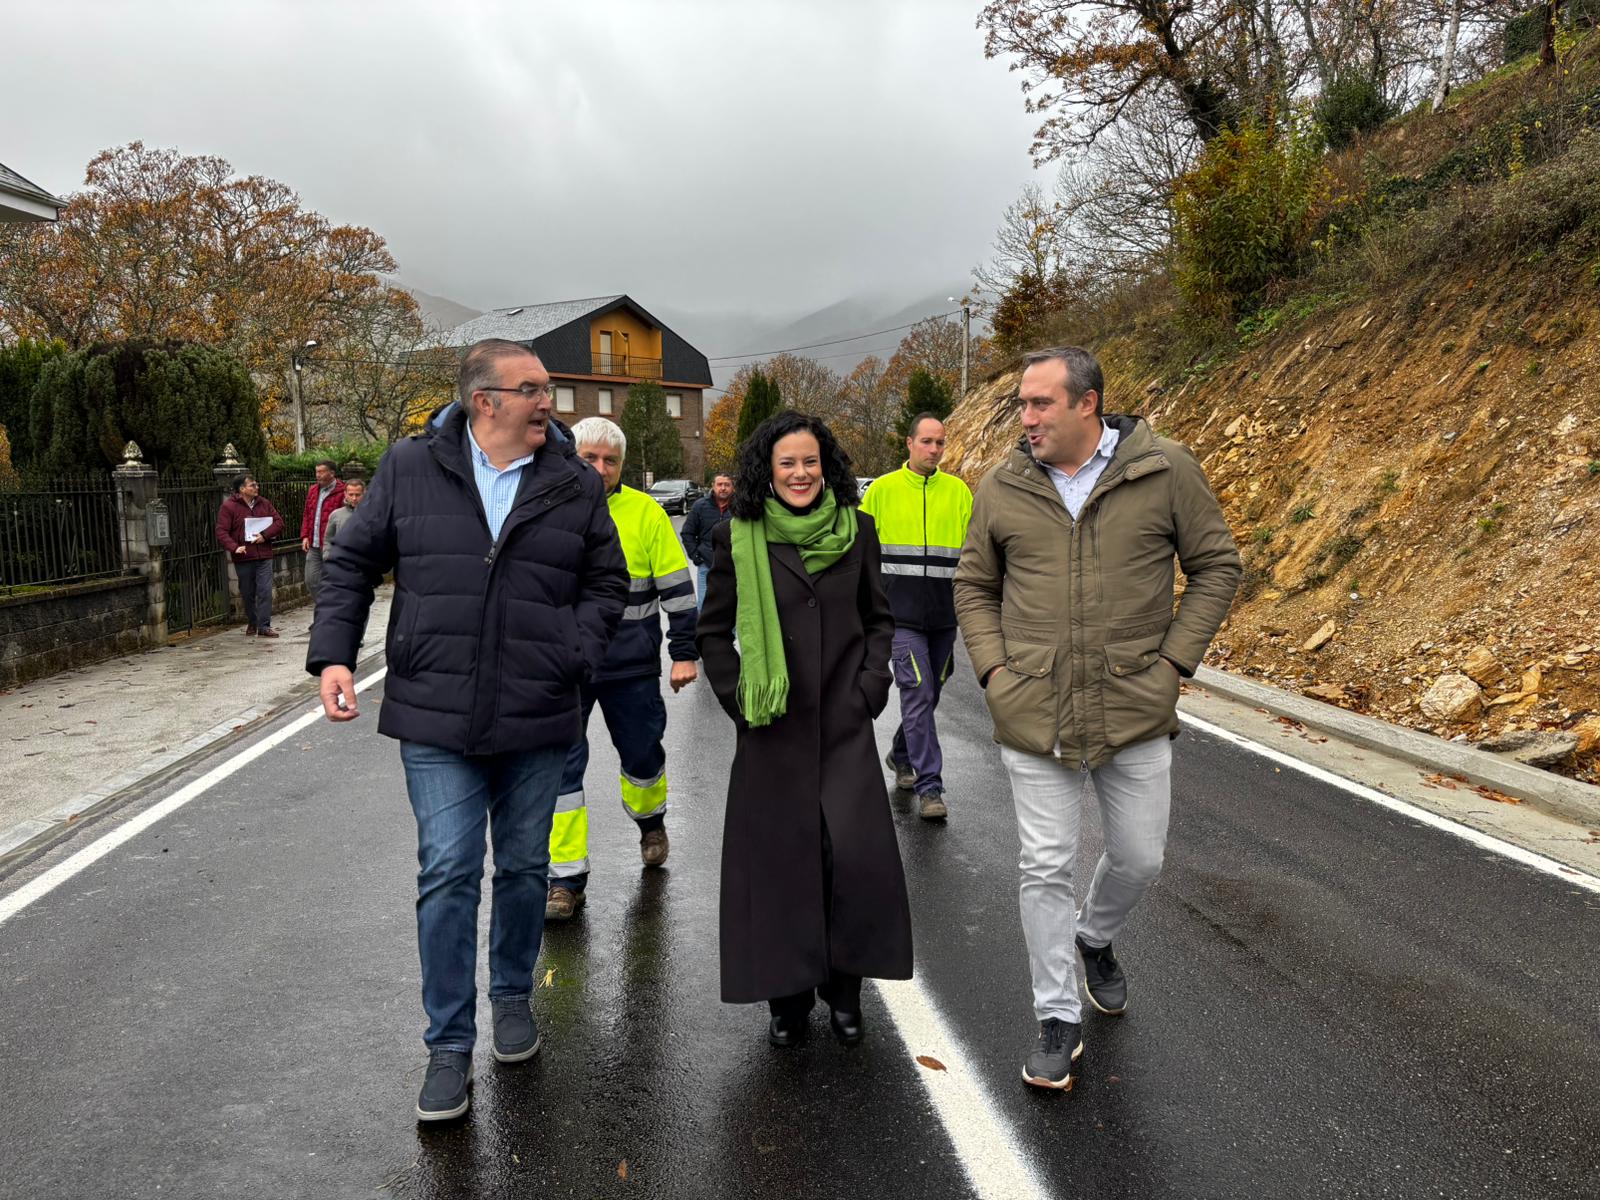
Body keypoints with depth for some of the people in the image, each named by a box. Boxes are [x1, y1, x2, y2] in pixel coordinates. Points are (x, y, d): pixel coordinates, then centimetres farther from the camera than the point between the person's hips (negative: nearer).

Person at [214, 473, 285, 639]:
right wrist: (234, 547, -23)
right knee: (247, 594, 10)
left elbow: (279, 523, 7)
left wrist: (265, 534, -10)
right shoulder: (228, 507, -3)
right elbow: (221, 532, -8)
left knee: (265, 591, -7)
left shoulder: (264, 503, 10)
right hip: (243, 558, -2)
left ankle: (264, 626, -4)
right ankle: (252, 624, 27)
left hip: (264, 557, 2)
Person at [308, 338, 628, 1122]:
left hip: (536, 721, 2)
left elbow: (607, 583, 8)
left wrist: (573, 654, -7)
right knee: (448, 874, -1)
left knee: (523, 869, 14)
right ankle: (449, 1044, 14)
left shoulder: (575, 487, 2)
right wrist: (333, 654, -4)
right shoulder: (409, 470, 0)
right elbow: (352, 564, 7)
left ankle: (513, 996, 37)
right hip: (435, 718, -1)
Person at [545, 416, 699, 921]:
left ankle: (650, 819, 48)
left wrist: (685, 652, -3)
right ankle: (566, 879, 9)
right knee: (561, 766, -2)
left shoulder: (646, 513, -3)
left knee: (642, 754, 15)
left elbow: (677, 587, 0)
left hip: (633, 668, 0)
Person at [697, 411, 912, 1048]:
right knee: (777, 858, 5)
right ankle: (787, 995, 23)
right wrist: (736, 698, -2)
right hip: (771, 731, -1)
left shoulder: (856, 530, 4)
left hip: (844, 726, 1)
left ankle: (843, 983, 17)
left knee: (857, 853, -6)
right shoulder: (739, 539, -1)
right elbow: (712, 631, 7)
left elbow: (880, 619, 13)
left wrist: (870, 687, 1)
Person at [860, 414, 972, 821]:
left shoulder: (959, 491, 8)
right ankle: (929, 787, -6)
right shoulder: (882, 490, 1)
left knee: (928, 695, 14)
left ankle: (901, 756, 38)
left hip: (944, 615, 4)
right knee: (917, 693, -10)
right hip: (900, 614, -3)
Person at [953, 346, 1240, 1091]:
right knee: (1045, 868, 4)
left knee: (1139, 857, 13)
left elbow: (1216, 567, 2)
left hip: (1136, 713, 0)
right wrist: (994, 670, -2)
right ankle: (1058, 1023, 20)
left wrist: (1173, 662, -5)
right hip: (1033, 718, 0)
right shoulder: (1002, 489, 0)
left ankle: (1095, 938, 47)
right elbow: (974, 589, 10)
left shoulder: (1165, 472, -6)